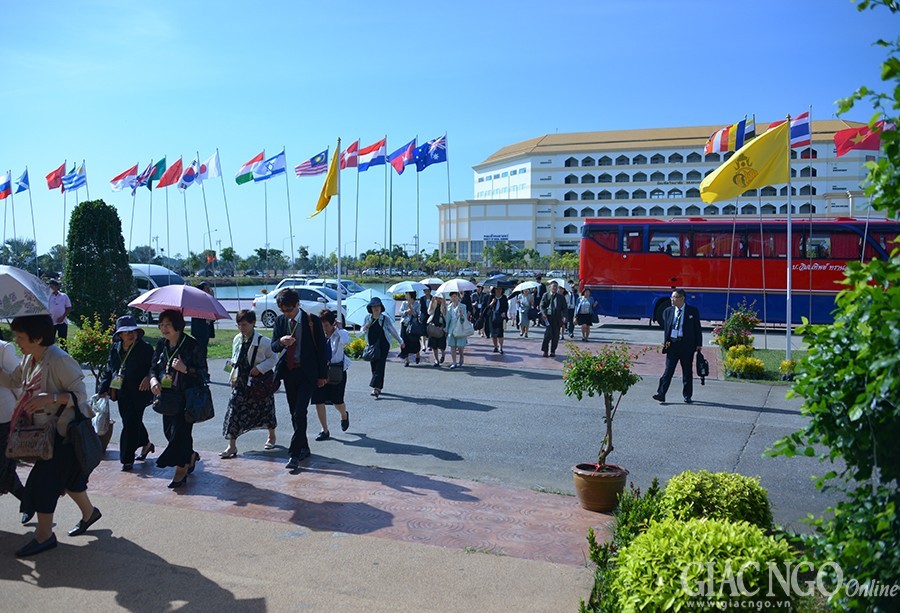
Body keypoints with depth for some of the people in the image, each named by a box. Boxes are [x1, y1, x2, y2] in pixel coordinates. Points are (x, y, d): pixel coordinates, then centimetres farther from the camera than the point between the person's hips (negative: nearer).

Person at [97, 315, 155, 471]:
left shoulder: (145, 348, -9)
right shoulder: (115, 348, 6)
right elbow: (109, 369, 14)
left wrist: (148, 378, -24)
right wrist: (103, 388, 11)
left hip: (138, 393, -6)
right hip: (121, 393, 6)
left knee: (131, 424, -3)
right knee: (130, 422, 17)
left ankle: (127, 459, 7)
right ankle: (146, 444, 40)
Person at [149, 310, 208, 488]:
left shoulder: (191, 346, -12)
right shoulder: (161, 344, 6)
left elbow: (203, 373, -10)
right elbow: (154, 367, 13)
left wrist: (185, 369, -26)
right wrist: (153, 380, -8)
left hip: (186, 397, -6)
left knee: (180, 431, -6)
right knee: (169, 431, 11)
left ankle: (181, 470, 10)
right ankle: (191, 456, 37)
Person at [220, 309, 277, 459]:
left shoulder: (263, 341, -14)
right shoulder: (237, 339, 4)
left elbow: (272, 358, -7)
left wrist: (259, 368, -19)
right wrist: (232, 363, 0)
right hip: (241, 382, 4)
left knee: (265, 410, 12)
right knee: (234, 411, -6)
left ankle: (271, 437, 38)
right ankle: (232, 446, -3)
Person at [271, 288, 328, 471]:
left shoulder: (312, 321, -9)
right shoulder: (280, 320, 3)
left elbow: (321, 348, -4)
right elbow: (274, 347, 5)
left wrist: (323, 374, -3)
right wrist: (281, 341, -19)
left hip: (307, 373, -5)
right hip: (289, 372, 5)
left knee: (299, 413, -12)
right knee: (295, 414, 12)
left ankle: (295, 454, -9)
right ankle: (304, 448, 26)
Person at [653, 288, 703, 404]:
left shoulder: (693, 311, 2)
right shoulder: (668, 311, 8)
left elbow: (697, 328, 4)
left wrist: (699, 344, 0)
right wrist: (666, 341, 0)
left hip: (687, 344, -1)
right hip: (672, 344, 1)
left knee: (687, 372, 8)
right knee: (668, 370, -5)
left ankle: (687, 396, 19)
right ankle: (661, 394, -8)